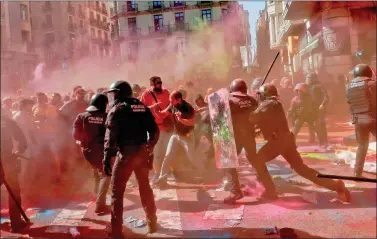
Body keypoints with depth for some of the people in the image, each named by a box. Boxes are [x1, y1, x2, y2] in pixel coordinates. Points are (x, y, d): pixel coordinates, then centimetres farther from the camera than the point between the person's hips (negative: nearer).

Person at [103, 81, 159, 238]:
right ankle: (152, 223, 29)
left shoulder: (117, 108, -5)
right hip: (143, 152, 6)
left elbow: (111, 136, -15)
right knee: (145, 187, 20)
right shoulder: (143, 107, 12)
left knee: (117, 190, 6)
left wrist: (107, 158, -15)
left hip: (126, 153, -6)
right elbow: (154, 131, 9)